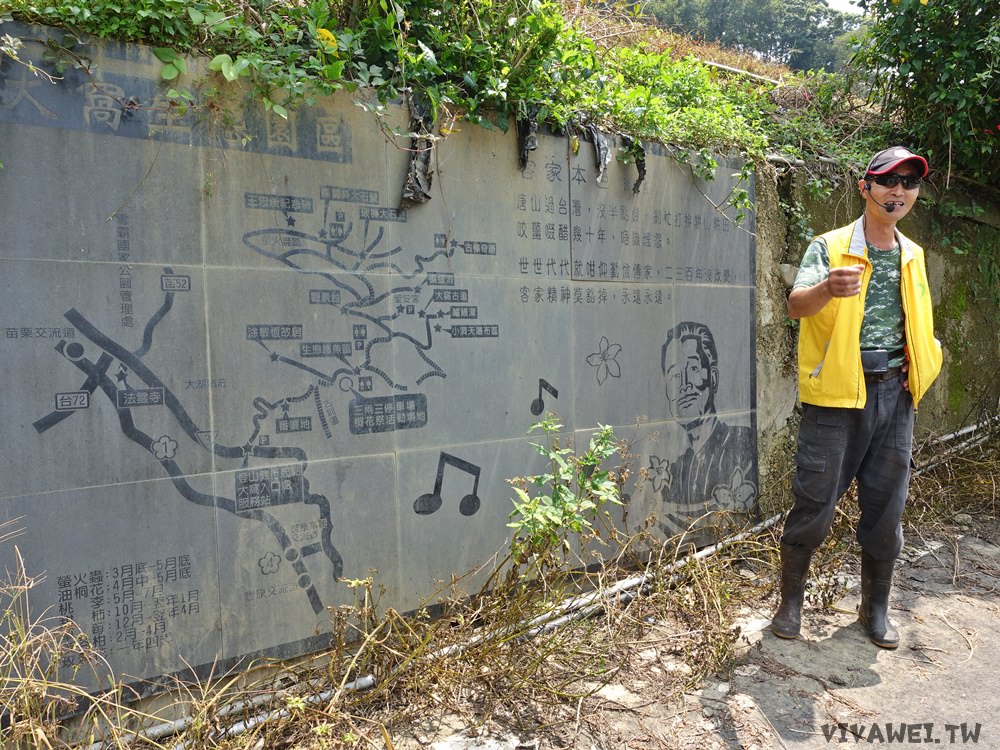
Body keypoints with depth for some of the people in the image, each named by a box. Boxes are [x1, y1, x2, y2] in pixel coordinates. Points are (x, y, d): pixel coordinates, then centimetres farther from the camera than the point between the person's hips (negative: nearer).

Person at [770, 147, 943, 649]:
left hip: (893, 395, 5)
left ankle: (875, 608, 28)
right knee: (814, 504, 0)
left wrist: (921, 362, 6)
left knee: (886, 508, 11)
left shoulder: (912, 256, 12)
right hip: (835, 394, -5)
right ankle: (790, 601, 18)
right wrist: (829, 288, -43)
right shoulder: (830, 247, -5)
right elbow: (796, 306, -22)